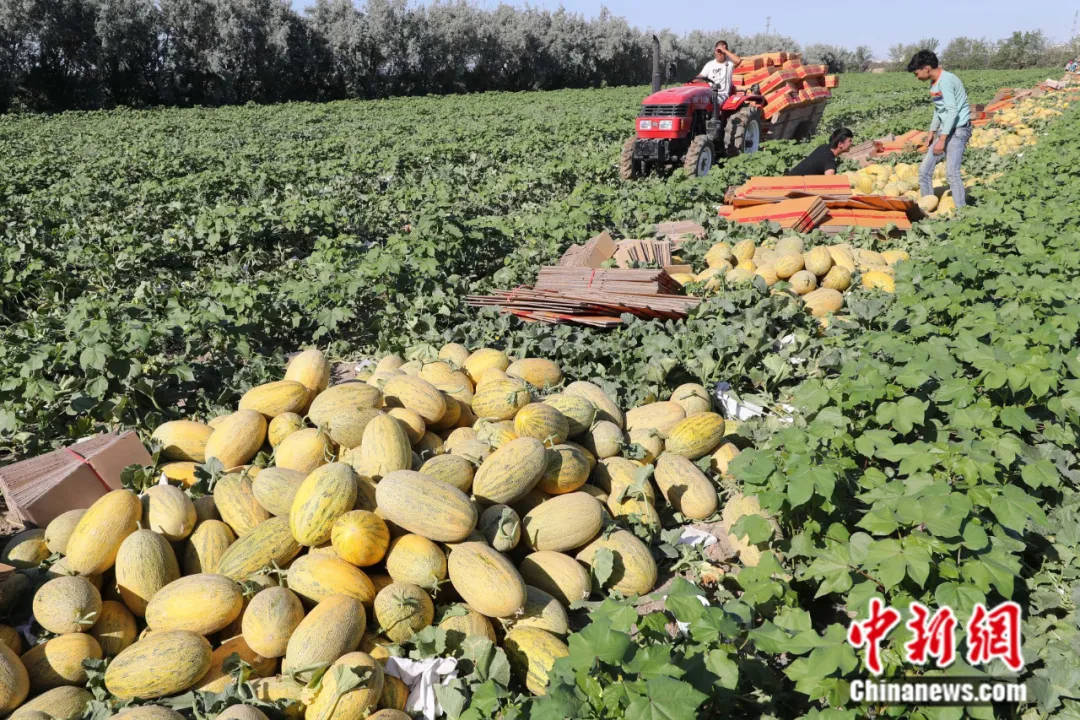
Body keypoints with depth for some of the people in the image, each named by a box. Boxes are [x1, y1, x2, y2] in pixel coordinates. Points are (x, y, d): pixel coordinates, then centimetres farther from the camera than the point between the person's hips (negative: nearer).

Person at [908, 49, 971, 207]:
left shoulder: (946, 81, -17)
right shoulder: (934, 83, 12)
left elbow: (952, 111, -22)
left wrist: (942, 139, -24)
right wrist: (932, 133, 18)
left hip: (958, 130, -10)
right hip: (944, 130, 10)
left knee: (952, 172, -18)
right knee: (924, 170, 6)